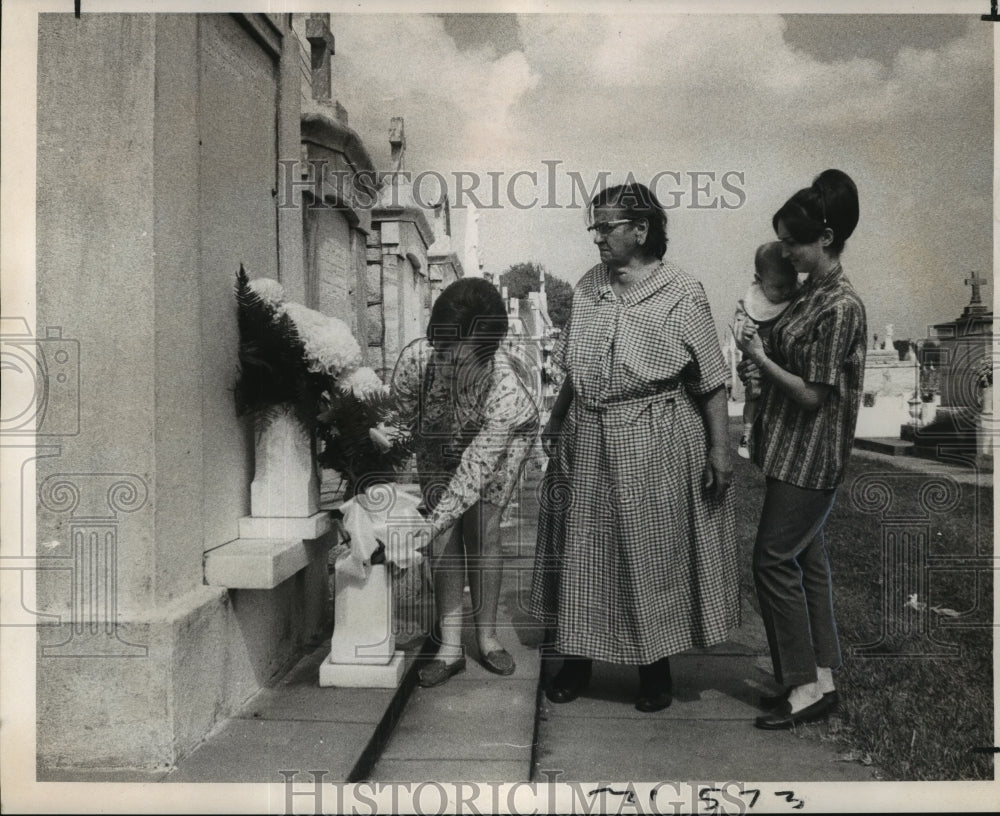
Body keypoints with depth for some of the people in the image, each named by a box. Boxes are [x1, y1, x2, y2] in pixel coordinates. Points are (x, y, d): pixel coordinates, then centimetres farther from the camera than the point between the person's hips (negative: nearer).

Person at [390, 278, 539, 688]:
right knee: (447, 535, -5)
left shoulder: (504, 388, -43)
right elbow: (401, 423, -18)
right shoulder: (416, 358, -37)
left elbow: (474, 470, -39)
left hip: (505, 436, -2)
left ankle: (487, 636, 11)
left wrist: (429, 526, -41)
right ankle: (450, 646, 1)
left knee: (482, 531, -8)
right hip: (440, 444, 2)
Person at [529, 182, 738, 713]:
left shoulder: (681, 294, -7)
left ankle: (656, 670, 25)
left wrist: (719, 449, -11)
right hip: (586, 438, 5)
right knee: (581, 550, 12)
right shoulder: (587, 287, 9)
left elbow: (711, 383, -7)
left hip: (653, 444, -5)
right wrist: (556, 419, 13)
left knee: (650, 554, 6)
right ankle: (575, 659, 29)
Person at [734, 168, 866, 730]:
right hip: (796, 452, 10)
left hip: (811, 457, -10)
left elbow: (813, 395, -19)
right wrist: (761, 365, 1)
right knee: (807, 558, 13)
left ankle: (807, 687, 10)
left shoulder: (840, 307, -20)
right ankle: (822, 678, 25)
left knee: (774, 559, -3)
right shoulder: (815, 292, 9)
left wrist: (762, 360, -13)